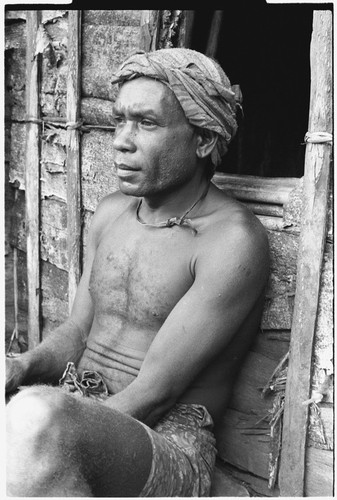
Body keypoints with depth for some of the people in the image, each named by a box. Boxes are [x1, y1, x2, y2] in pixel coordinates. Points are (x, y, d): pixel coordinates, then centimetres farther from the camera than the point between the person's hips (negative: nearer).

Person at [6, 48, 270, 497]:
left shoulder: (232, 239, -12)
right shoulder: (111, 212, 11)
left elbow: (154, 393, -15)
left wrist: (38, 434, -18)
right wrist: (25, 365, -6)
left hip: (167, 442, -6)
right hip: (74, 413, 7)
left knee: (36, 416, -37)